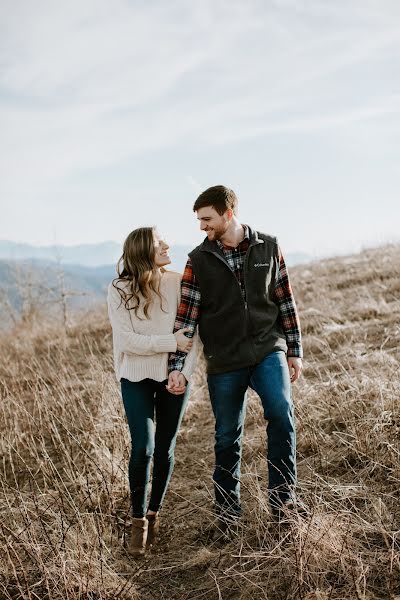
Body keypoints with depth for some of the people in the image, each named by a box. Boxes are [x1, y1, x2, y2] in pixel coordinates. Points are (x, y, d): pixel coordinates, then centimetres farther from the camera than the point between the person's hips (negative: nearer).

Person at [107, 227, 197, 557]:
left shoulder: (178, 283, -7)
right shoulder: (120, 290, -11)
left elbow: (192, 334, -5)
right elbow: (127, 341, -17)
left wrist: (185, 372, -18)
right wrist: (172, 341, -21)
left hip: (174, 376, 2)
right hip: (136, 378, -2)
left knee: (165, 449, 9)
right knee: (143, 448, -11)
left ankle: (155, 513, 31)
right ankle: (139, 522, 10)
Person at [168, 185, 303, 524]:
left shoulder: (268, 247, 2)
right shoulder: (199, 260, 0)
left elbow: (285, 301, 7)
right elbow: (186, 316, -2)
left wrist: (295, 351, 6)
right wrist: (176, 366, -6)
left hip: (268, 350, 0)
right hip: (224, 361, 0)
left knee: (281, 412, -22)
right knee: (228, 437, 8)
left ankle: (282, 495, -6)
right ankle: (228, 510, 26)